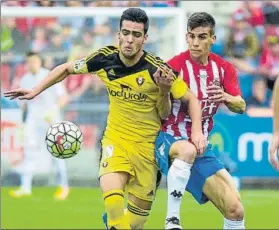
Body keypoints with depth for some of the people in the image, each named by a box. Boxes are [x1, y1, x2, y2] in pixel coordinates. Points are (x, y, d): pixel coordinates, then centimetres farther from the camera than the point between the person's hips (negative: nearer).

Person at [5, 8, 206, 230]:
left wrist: (192, 124, -23)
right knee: (111, 190, -27)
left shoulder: (156, 69, -17)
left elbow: (191, 98, -7)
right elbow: (67, 69, 9)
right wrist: (36, 90, 5)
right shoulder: (105, 59, -9)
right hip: (115, 139, 1)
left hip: (146, 145, -1)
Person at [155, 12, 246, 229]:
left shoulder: (223, 68, 3)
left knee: (235, 210, -4)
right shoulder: (175, 66, -13)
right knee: (187, 150, -43)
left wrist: (226, 98, -26)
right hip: (170, 140, -5)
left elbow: (241, 107, -4)